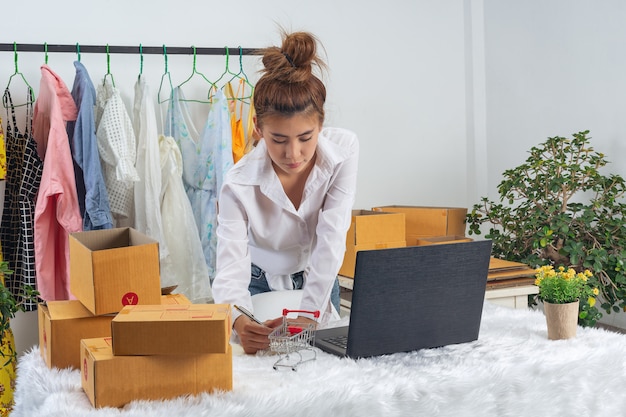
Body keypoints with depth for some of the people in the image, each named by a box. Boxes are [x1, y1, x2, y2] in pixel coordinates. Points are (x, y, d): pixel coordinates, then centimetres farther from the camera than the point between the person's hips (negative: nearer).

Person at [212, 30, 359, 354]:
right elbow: (230, 271, -36)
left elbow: (331, 238, -28)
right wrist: (239, 321, -57)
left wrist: (309, 313, -35)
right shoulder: (239, 185, -31)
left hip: (318, 281, 2)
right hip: (261, 284, -2)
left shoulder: (344, 149, -26)